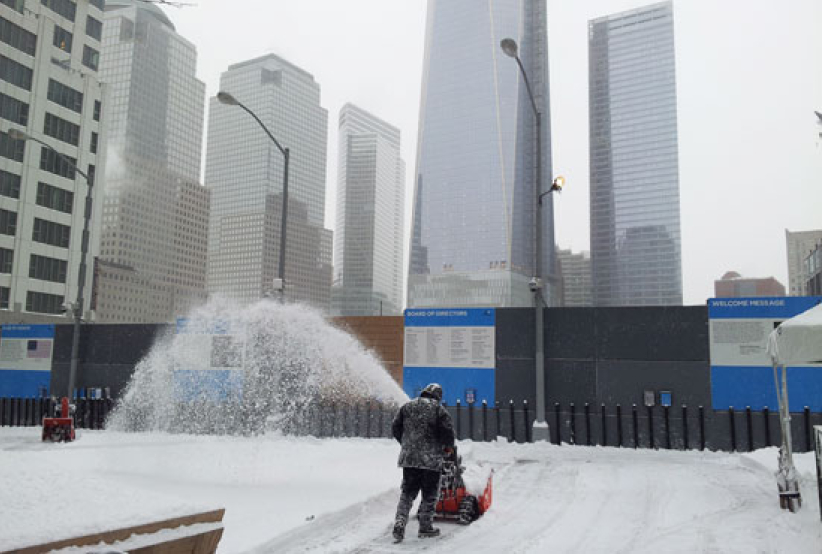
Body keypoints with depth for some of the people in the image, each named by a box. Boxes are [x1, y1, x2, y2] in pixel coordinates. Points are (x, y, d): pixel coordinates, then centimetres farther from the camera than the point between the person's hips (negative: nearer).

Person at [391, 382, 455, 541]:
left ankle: (399, 524, 0)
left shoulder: (407, 406, 9)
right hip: (431, 458, -4)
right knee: (429, 494, 9)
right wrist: (448, 446, 13)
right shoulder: (439, 409, -4)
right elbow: (448, 431, -7)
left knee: (407, 493, 12)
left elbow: (395, 428, 12)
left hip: (408, 457, 4)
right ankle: (426, 526, 14)